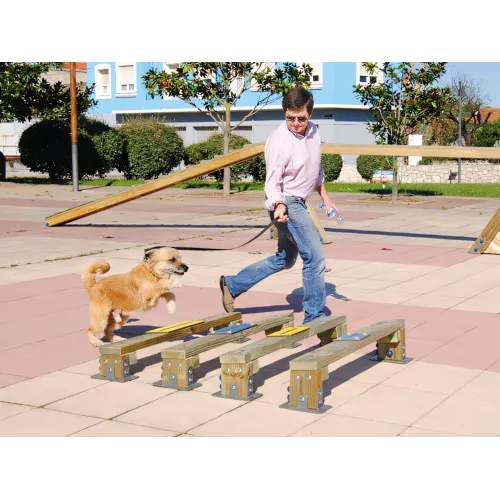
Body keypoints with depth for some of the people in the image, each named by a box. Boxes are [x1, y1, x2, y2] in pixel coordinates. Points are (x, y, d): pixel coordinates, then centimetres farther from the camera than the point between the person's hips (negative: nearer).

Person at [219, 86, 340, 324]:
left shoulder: (313, 130, 3)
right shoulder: (279, 141, -22)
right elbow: (272, 182, -21)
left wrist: (325, 197, 21)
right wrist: (279, 206, -38)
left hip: (298, 203, 9)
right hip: (286, 203, -9)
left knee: (285, 259, 19)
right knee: (315, 257, -10)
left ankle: (231, 285, 26)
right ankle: (314, 317, 1)